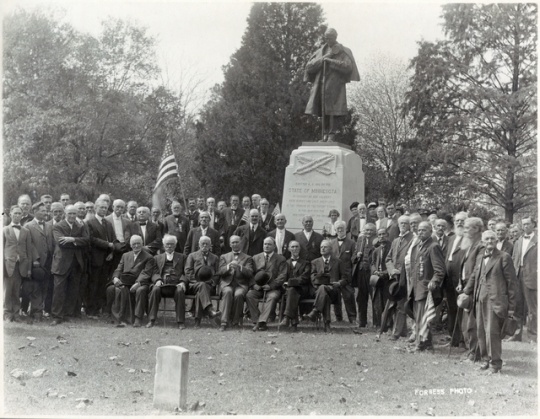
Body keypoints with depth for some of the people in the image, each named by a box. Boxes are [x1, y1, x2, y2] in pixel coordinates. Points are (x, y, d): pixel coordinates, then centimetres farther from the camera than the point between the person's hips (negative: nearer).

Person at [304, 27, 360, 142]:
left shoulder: (343, 52, 3)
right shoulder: (320, 52, 15)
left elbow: (348, 66, -13)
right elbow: (309, 66, 7)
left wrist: (330, 61, -14)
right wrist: (323, 58, -6)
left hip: (335, 85, -4)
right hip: (321, 84, 4)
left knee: (332, 111, -11)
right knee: (323, 111, 2)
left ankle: (331, 135, -11)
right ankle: (325, 135, 6)